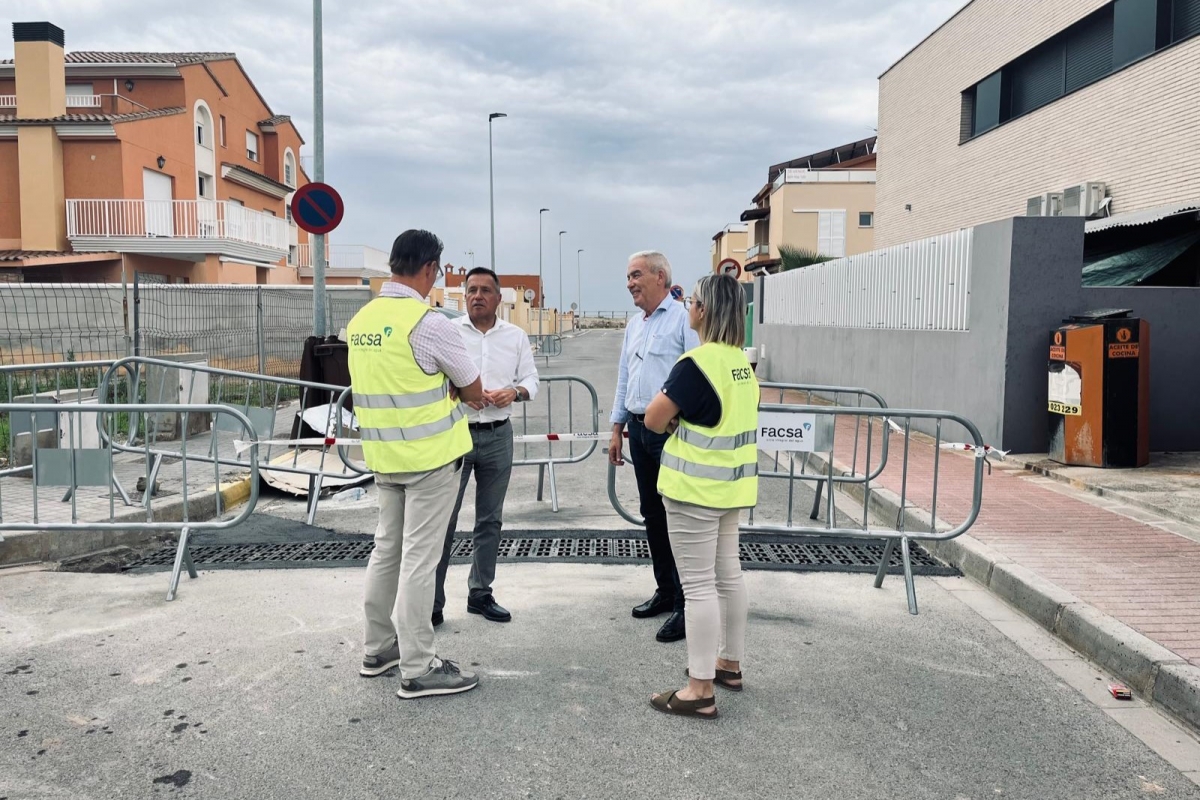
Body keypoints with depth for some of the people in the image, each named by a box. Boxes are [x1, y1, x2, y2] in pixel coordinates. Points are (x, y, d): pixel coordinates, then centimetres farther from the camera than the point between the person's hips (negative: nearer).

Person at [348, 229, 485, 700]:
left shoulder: (360, 321, 5)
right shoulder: (428, 323, -18)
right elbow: (473, 390, -8)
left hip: (384, 454, 7)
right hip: (430, 454, -7)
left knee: (387, 548, 17)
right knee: (419, 558, -2)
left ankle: (378, 648, 29)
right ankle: (418, 669, 7)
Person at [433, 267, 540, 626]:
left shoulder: (516, 336, 7)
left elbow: (531, 380, 8)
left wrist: (515, 392, -14)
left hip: (498, 436, 3)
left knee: (490, 519, 11)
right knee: (444, 518, -3)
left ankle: (480, 593, 24)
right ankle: (432, 600, 7)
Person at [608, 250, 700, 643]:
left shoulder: (683, 319, -10)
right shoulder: (634, 324, 15)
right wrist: (617, 429, 19)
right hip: (639, 429, 8)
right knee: (652, 514, 15)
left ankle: (685, 605, 6)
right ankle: (665, 590, 29)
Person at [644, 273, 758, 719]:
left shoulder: (697, 363, -21)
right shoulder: (741, 361, 6)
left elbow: (654, 420, -15)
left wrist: (672, 417, 5)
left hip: (696, 487, -9)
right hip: (731, 482, 9)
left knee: (699, 584, -3)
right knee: (728, 574, 17)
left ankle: (700, 691, 4)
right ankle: (729, 663, 31)